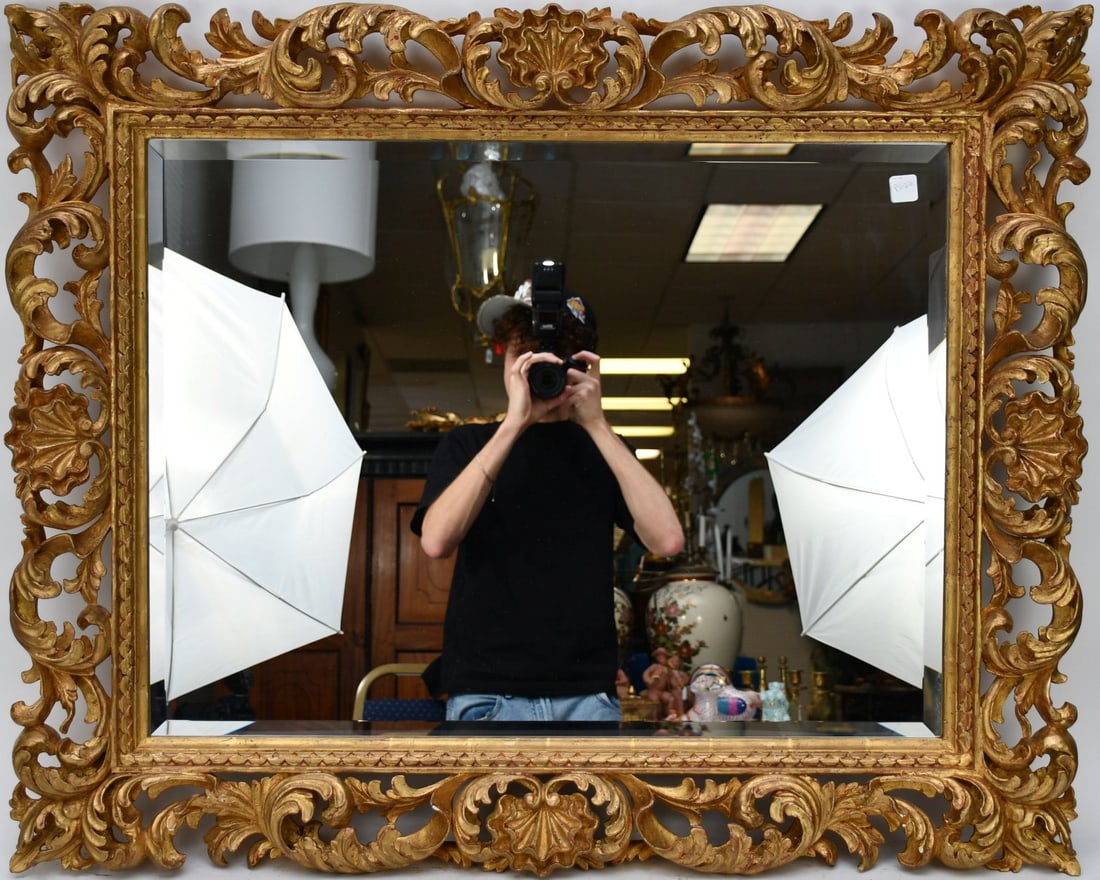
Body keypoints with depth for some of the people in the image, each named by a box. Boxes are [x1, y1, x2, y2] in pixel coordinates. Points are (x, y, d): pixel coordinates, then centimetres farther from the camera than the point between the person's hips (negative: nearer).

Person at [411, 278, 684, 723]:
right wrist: (514, 424, -15)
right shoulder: (467, 445, 8)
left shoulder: (605, 451, 11)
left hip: (587, 692, 1)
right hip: (487, 693, -1)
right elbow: (436, 539, -12)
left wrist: (596, 425, -10)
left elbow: (667, 539, -7)